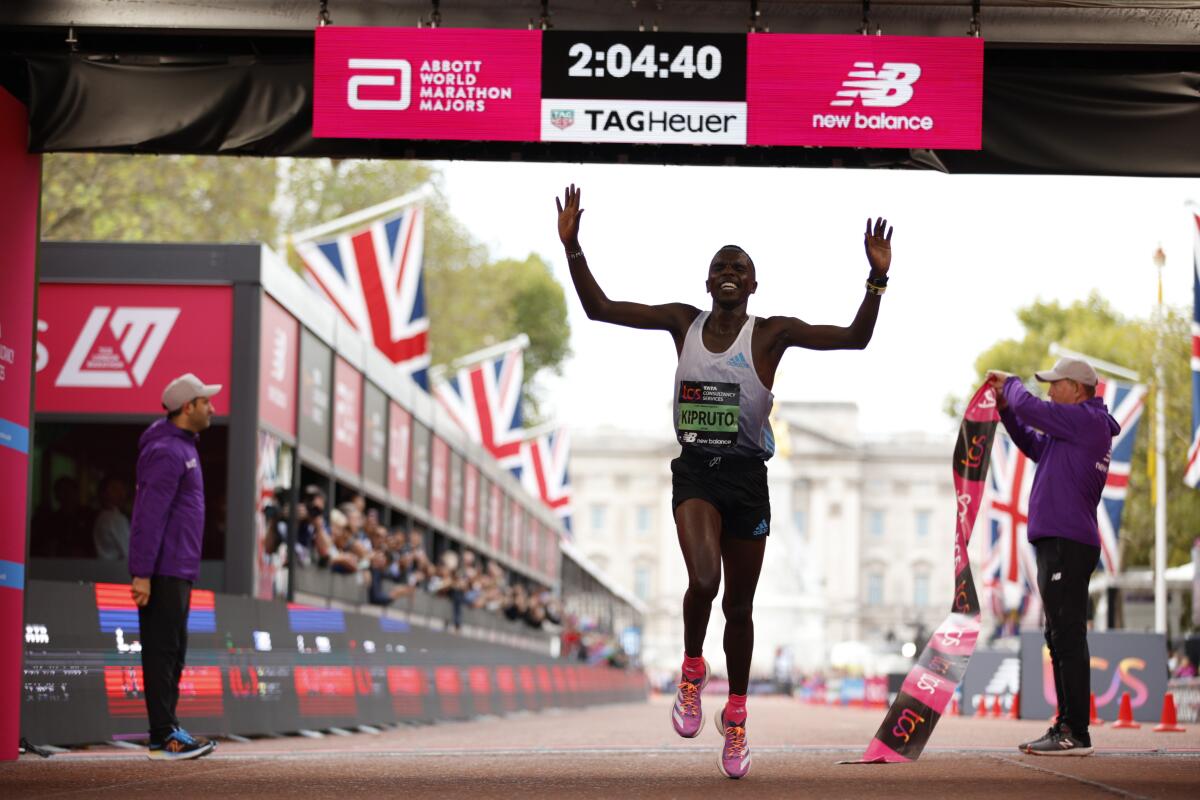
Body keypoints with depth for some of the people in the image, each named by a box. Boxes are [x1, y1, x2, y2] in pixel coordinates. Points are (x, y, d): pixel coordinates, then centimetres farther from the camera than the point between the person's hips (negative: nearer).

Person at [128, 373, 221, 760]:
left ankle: (166, 731, 15)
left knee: (174, 652, 11)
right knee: (162, 651, -8)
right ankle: (164, 736, -7)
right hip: (163, 571, -10)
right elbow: (149, 516, -20)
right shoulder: (166, 452, -14)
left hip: (179, 570, 10)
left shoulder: (183, 447, 18)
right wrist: (142, 573, -24)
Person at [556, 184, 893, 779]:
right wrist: (571, 247, -7)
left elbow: (854, 338, -13)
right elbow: (599, 308, 2)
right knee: (703, 579, -27)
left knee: (738, 606, 9)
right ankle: (693, 671, 1)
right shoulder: (682, 322, 2)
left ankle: (736, 715, 28)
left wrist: (877, 279, -27)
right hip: (694, 471, 0)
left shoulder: (772, 333, -5)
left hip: (747, 476, 0)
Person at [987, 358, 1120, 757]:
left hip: (1068, 545, -11)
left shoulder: (1089, 421, -10)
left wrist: (1010, 383, 4)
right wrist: (1005, 407, 21)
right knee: (1060, 639, 13)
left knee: (1068, 638, -12)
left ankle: (1076, 733, -14)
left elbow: (1030, 407, -16)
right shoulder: (1075, 428, 20)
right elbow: (1032, 444, 34)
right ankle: (1066, 727, 17)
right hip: (1057, 544, 11)